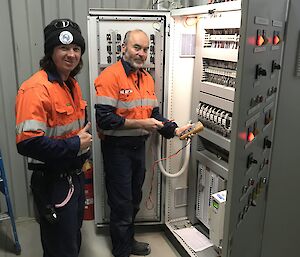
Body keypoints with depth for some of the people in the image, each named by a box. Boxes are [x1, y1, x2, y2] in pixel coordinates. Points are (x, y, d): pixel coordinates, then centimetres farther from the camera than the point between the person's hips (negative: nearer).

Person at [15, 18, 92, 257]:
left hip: (75, 175, 9)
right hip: (52, 181, -8)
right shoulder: (35, 89, -23)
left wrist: (83, 147, 4)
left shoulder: (72, 85, 7)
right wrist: (74, 145, -22)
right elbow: (27, 143, -31)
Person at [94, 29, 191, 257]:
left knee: (134, 201, 22)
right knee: (122, 205, 6)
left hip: (139, 146, 8)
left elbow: (154, 114, 13)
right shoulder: (111, 76, -17)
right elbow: (104, 119, -23)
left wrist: (173, 129, -1)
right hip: (117, 149, -7)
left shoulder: (147, 78, 9)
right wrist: (140, 124, -21)